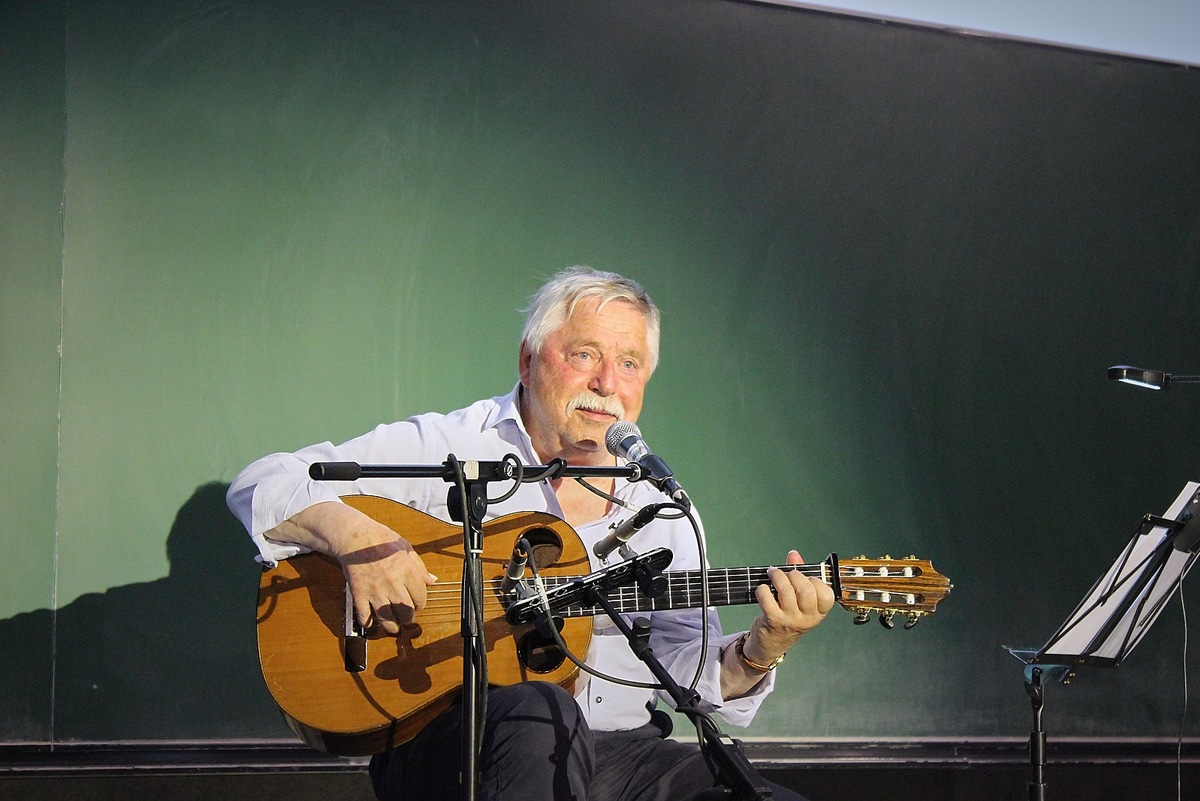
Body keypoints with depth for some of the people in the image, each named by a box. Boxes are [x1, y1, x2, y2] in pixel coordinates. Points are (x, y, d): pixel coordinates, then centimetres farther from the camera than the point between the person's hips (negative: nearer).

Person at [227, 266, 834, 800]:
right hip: (446, 739, -3)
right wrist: (357, 536, -23)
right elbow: (262, 487, -4)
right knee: (539, 714, -38)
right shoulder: (448, 449, 1)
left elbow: (688, 669, 10)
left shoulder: (662, 506, 14)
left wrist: (761, 649, -11)